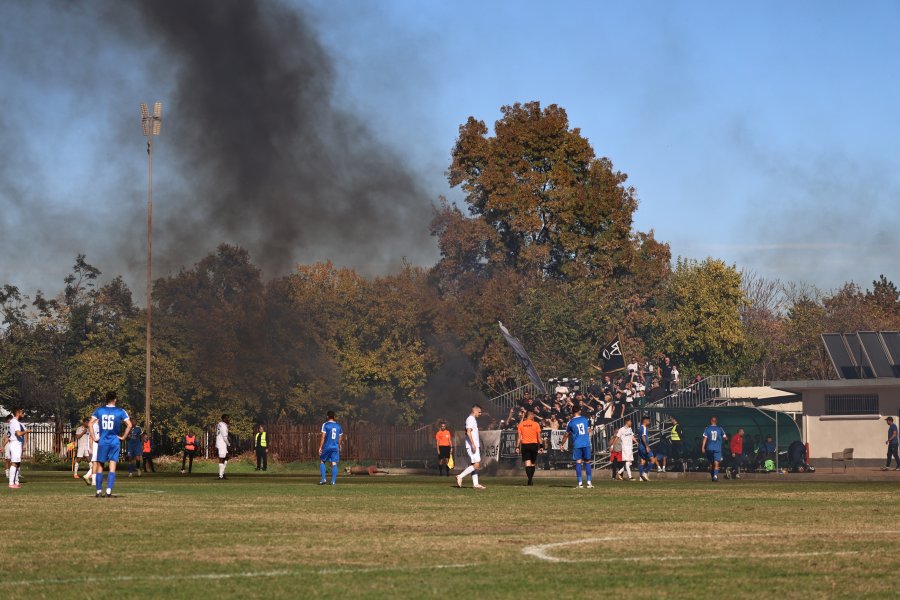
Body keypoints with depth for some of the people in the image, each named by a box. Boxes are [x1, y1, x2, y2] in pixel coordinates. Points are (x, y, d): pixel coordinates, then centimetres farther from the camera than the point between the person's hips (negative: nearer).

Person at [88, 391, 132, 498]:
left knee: (100, 466, 9)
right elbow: (129, 425, -10)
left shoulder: (99, 410, 2)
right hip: (115, 442, -1)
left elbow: (90, 424, -4)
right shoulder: (120, 412, -3)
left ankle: (99, 491, 8)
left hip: (102, 441, 1)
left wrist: (94, 437, 1)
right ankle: (109, 491, -11)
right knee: (112, 467, -1)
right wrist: (123, 437, -1)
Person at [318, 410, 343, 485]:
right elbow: (340, 438, 13)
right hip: (335, 447, 3)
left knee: (322, 461, 12)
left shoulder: (325, 425, -5)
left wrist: (320, 447, -9)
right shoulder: (338, 426, 8)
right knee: (334, 463, 1)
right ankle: (333, 481, -6)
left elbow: (323, 437, -11)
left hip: (327, 447, -3)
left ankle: (323, 479, 2)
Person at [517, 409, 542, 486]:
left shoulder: (521, 424, 2)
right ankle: (531, 479, 15)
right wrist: (541, 446, 4)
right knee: (533, 463, 12)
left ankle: (530, 479, -18)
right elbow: (539, 436, -1)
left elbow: (519, 436, 1)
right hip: (534, 445, 0)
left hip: (525, 445, 0)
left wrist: (517, 447, 4)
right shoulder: (536, 424, -1)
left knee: (527, 463, -3)